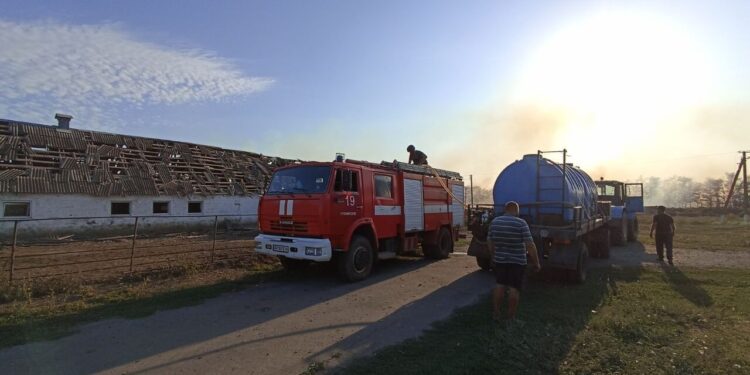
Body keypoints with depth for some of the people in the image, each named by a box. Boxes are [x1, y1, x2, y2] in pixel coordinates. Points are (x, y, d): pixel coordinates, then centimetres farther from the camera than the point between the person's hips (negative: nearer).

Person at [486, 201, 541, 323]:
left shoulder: (494, 222, 0)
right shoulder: (521, 223, -14)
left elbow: (489, 242, 7)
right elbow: (530, 245, -16)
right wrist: (536, 262, -7)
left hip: (499, 260, 4)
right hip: (517, 261, -4)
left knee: (500, 285, 14)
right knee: (514, 288, 4)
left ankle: (495, 314, 19)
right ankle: (511, 317, 11)